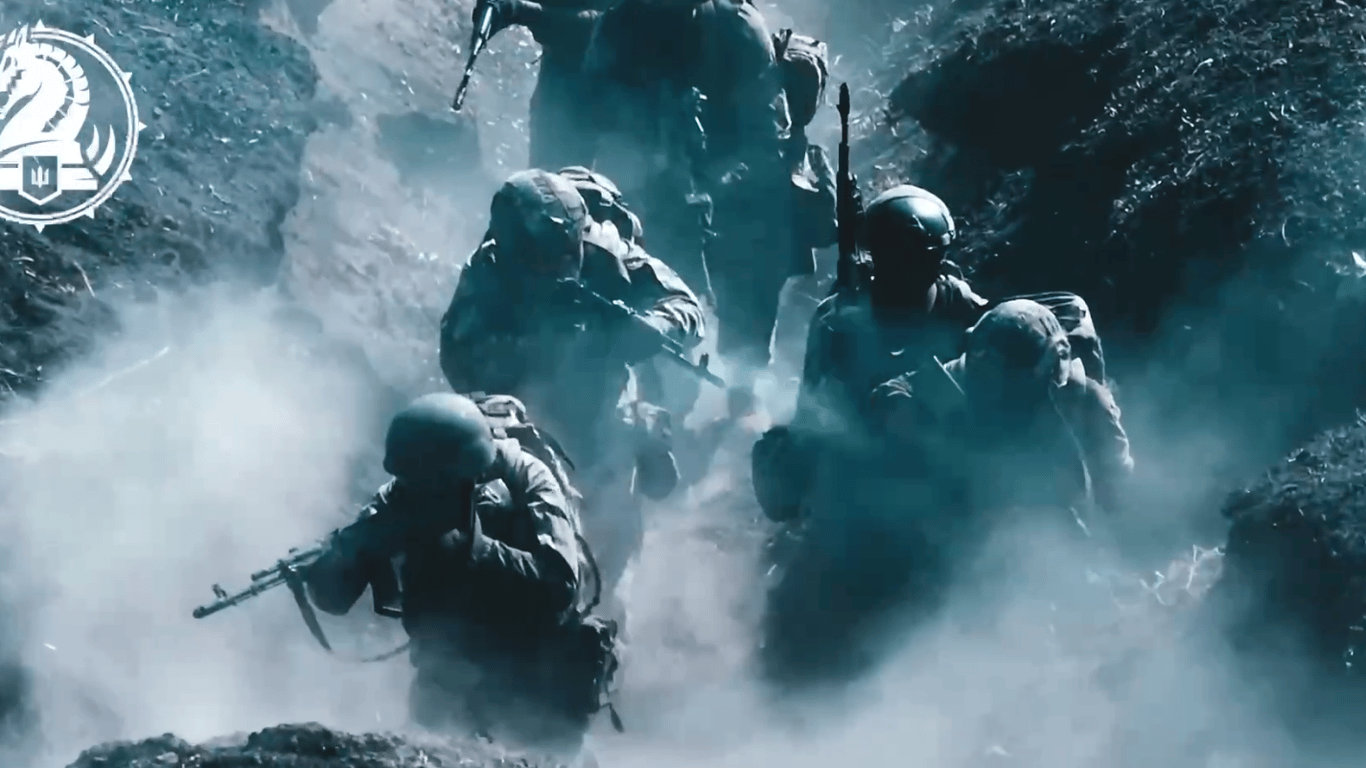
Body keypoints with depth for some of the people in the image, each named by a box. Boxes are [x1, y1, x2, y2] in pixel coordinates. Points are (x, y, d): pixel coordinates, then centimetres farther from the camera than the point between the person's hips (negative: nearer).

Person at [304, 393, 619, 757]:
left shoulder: (525, 480, -22)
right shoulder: (402, 497, -15)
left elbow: (560, 583, -35)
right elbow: (332, 596, -16)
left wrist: (469, 548, -41)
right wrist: (347, 552, -37)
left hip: (541, 662, -3)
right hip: (461, 664, 3)